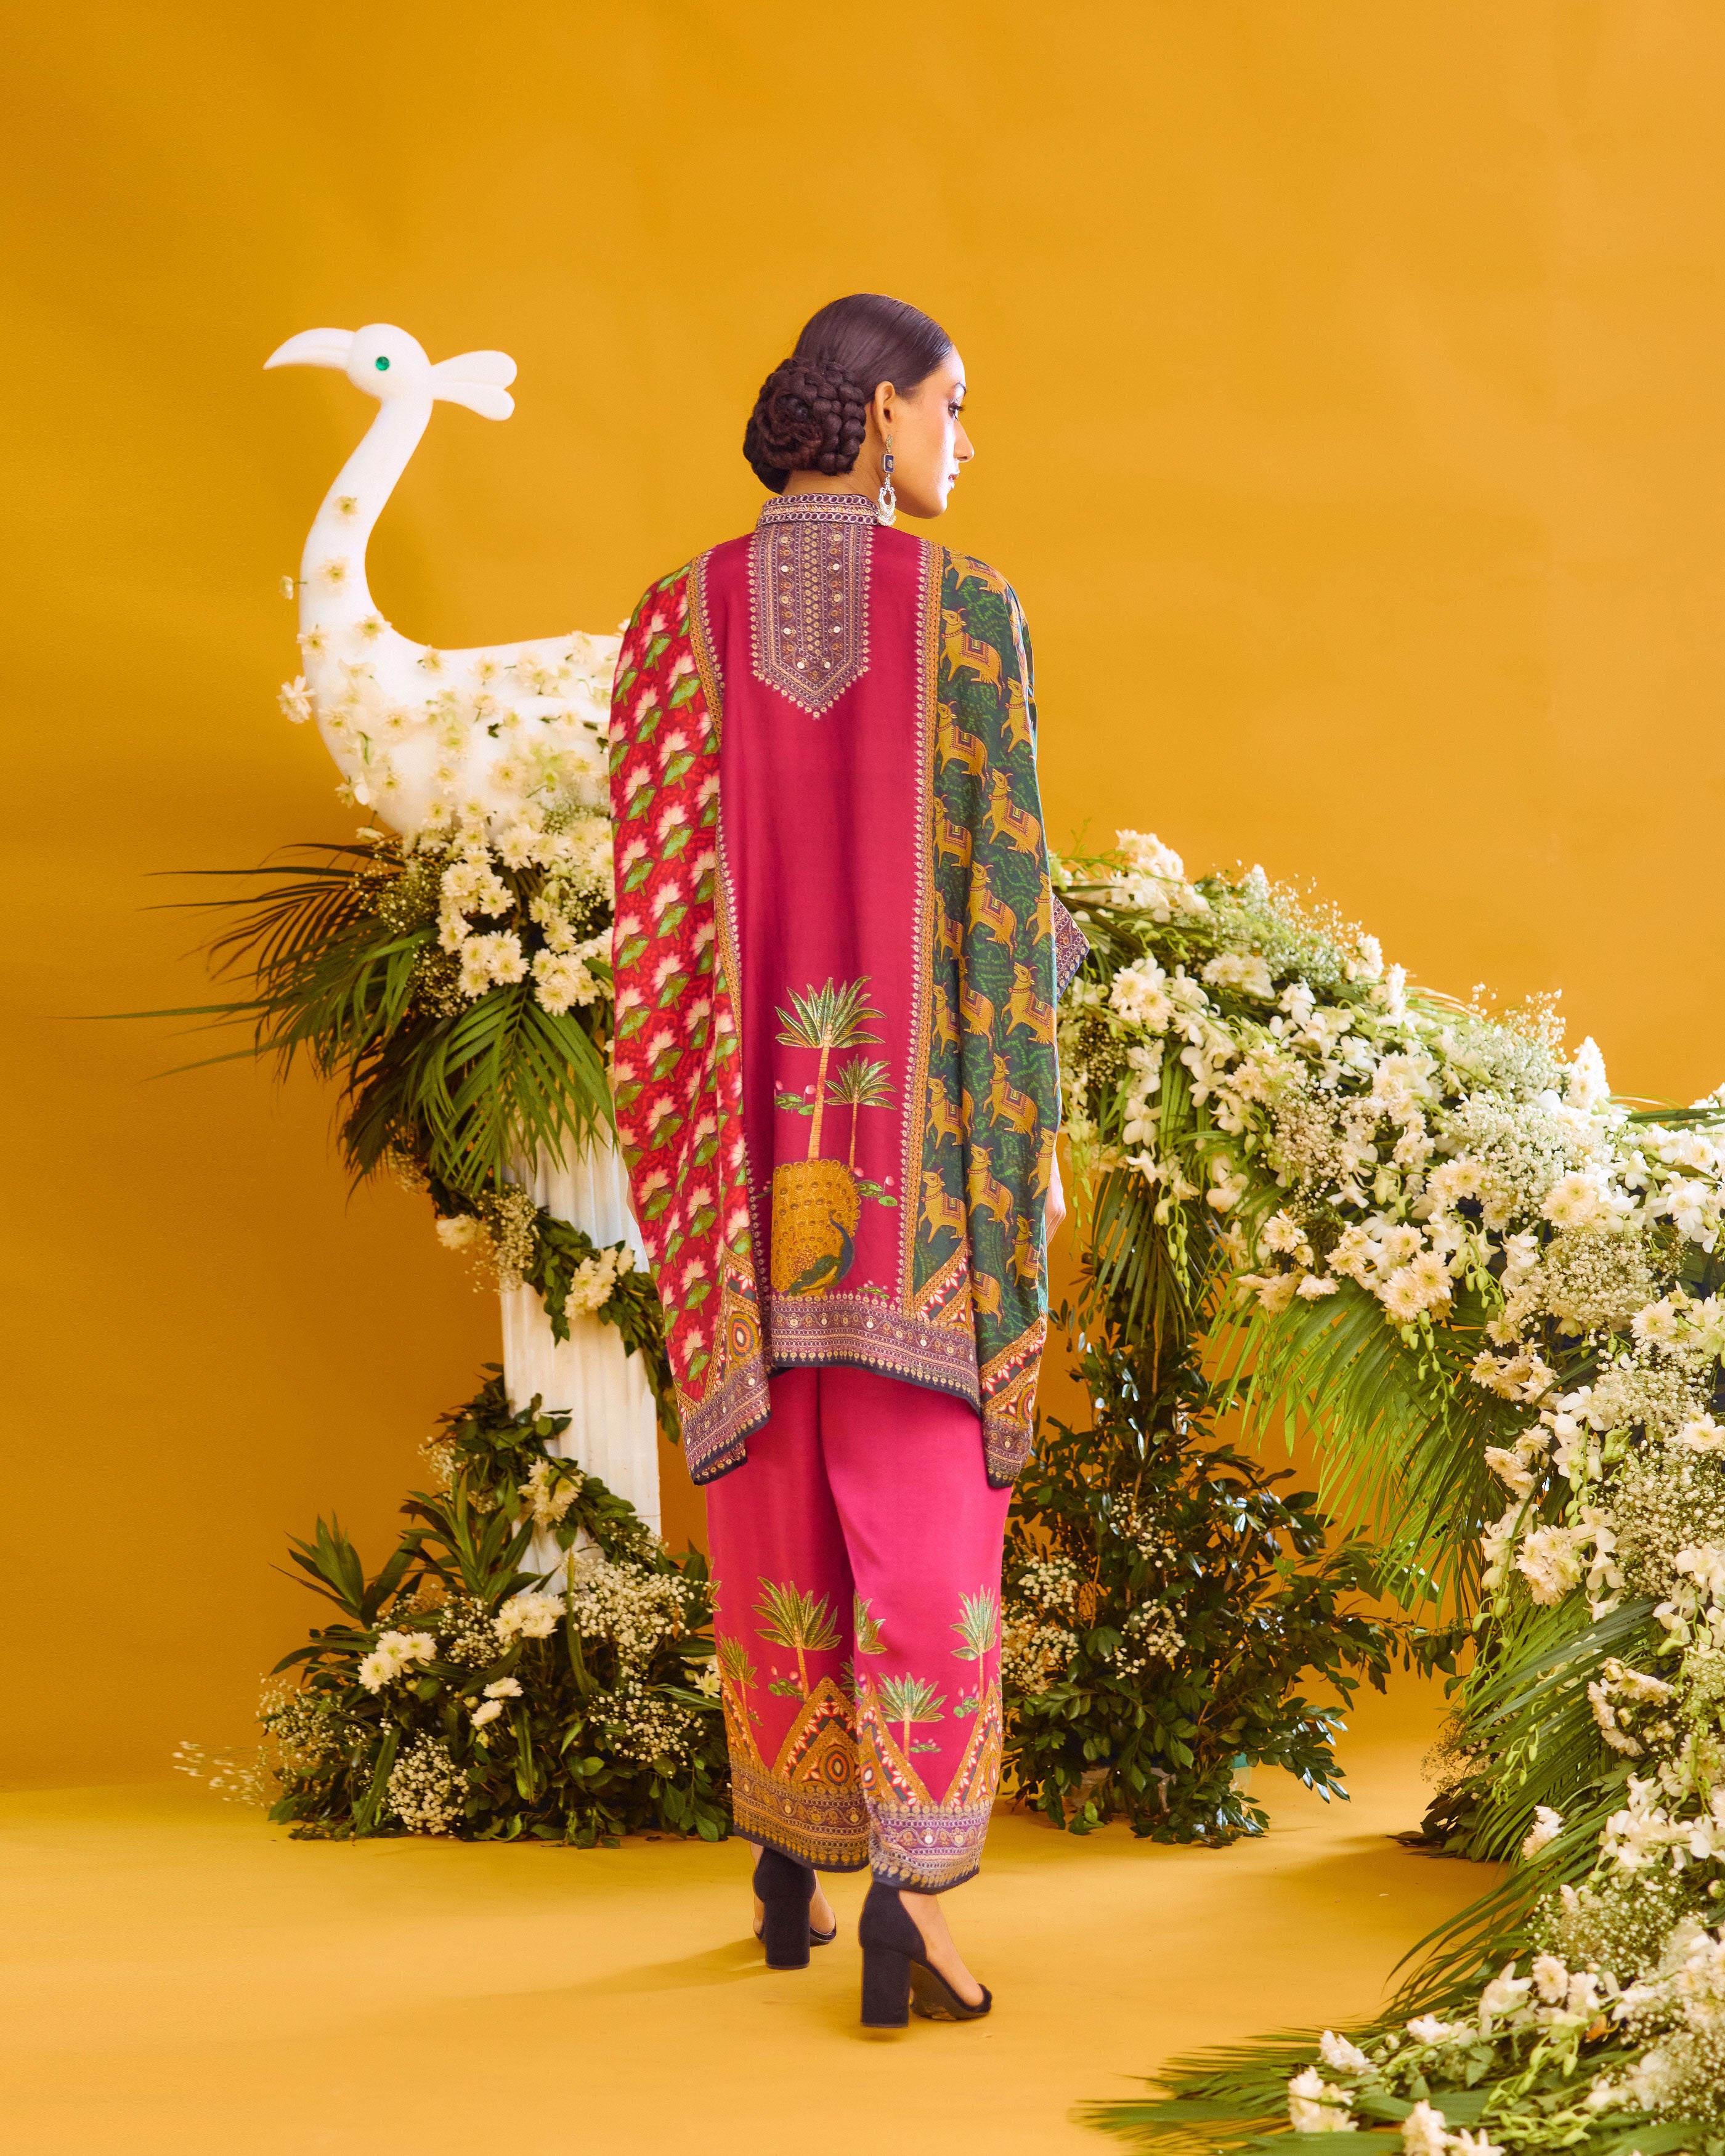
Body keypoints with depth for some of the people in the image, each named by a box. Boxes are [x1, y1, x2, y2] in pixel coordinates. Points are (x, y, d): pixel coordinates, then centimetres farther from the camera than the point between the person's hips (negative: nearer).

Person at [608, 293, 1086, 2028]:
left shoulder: (678, 619, 0)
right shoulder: (970, 609, -7)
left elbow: (655, 903, -1)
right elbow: (1004, 889, -9)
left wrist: (668, 1143, 6)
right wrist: (1034, 1129, -3)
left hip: (757, 1122, 3)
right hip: (925, 1123, -3)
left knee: (775, 1494, 15)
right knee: (925, 1506, -2)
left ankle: (788, 1864, 22)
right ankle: (907, 1899, -12)